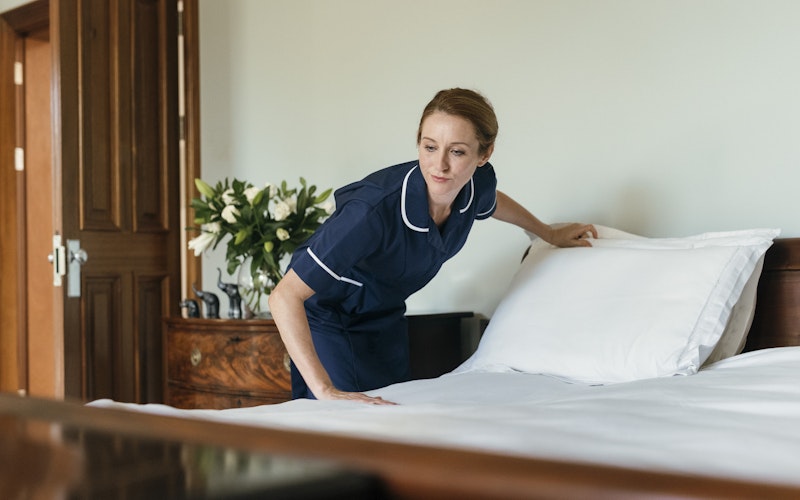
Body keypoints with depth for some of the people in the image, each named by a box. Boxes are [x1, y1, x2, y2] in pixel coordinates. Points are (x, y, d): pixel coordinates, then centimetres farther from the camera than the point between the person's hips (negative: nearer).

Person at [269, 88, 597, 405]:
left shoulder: (478, 184, -20)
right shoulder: (376, 208, -40)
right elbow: (284, 297, -41)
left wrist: (550, 234, 24)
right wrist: (325, 391, -46)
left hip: (385, 318, 6)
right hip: (328, 318, -6)